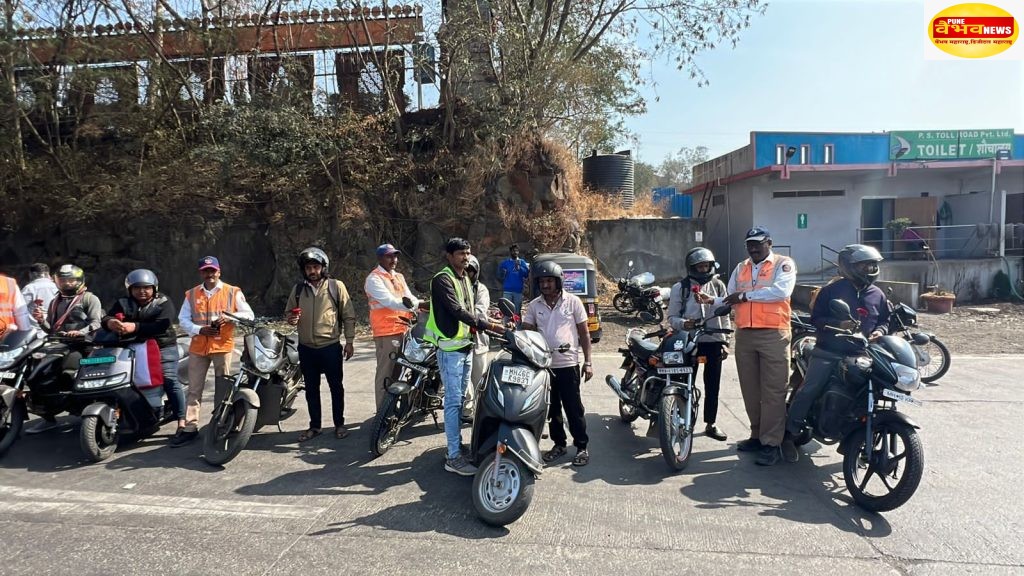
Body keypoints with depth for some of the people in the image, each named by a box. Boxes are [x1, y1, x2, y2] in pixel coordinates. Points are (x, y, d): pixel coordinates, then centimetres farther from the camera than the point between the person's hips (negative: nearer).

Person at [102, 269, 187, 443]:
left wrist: (135, 327, -32)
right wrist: (111, 322, -30)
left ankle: (182, 424, -17)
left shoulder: (164, 303, -1)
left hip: (162, 348, -5)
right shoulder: (123, 304, 12)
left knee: (170, 380, -17)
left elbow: (161, 325, -18)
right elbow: (105, 319, -4)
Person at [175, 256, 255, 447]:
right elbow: (183, 319, 6)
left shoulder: (233, 292, 2)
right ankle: (190, 428, 10)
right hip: (198, 347, 3)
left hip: (223, 346, -2)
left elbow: (249, 315, 1)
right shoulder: (191, 294, 9)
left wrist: (230, 318, -17)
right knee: (194, 389, 5)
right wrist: (199, 329, -13)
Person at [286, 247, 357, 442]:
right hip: (306, 348, 3)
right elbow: (288, 312, 16)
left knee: (336, 387, 7)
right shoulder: (298, 289, 7)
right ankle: (314, 426, 24)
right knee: (311, 389, 12)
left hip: (331, 347, -3)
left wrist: (349, 341, -5)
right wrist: (291, 319, -8)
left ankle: (339, 424, 20)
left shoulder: (336, 286, -3)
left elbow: (348, 315, -1)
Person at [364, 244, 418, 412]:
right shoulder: (374, 278, -7)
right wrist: (419, 305, -27)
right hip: (387, 332, -8)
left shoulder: (399, 277, 20)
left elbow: (409, 297, 10)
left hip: (403, 329, 8)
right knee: (386, 374, -6)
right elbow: (388, 301, -20)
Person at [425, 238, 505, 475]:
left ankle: (457, 445, 25)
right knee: (453, 402, -7)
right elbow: (457, 311, -23)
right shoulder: (442, 280, -13)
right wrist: (488, 325, -27)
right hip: (450, 349, -9)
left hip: (466, 347, 9)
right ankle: (454, 457, -2)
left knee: (460, 400, 14)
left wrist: (487, 319, 3)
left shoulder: (465, 279, 16)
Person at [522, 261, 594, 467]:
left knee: (574, 408, 2)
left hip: (568, 364, -3)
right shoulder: (534, 305, 6)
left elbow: (584, 333, 1)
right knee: (552, 408, 13)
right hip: (544, 365, 3)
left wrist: (588, 362, -2)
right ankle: (559, 444, 27)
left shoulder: (573, 301, -2)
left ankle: (582, 447, 14)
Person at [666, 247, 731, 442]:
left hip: (714, 341, 3)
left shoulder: (718, 286, 9)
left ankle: (710, 425, 23)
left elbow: (724, 316, 12)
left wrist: (726, 341, 7)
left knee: (713, 386, 9)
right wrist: (683, 323, -22)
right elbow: (672, 317, -1)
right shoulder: (680, 287, -1)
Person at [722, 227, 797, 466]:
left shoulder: (784, 264, 1)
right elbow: (730, 298, 12)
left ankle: (772, 443, -1)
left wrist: (745, 295, -14)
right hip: (744, 335, 6)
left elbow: (781, 291, -17)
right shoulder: (740, 268, 18)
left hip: (773, 335, -6)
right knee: (750, 389, 12)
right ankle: (758, 435, 24)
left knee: (773, 391, -5)